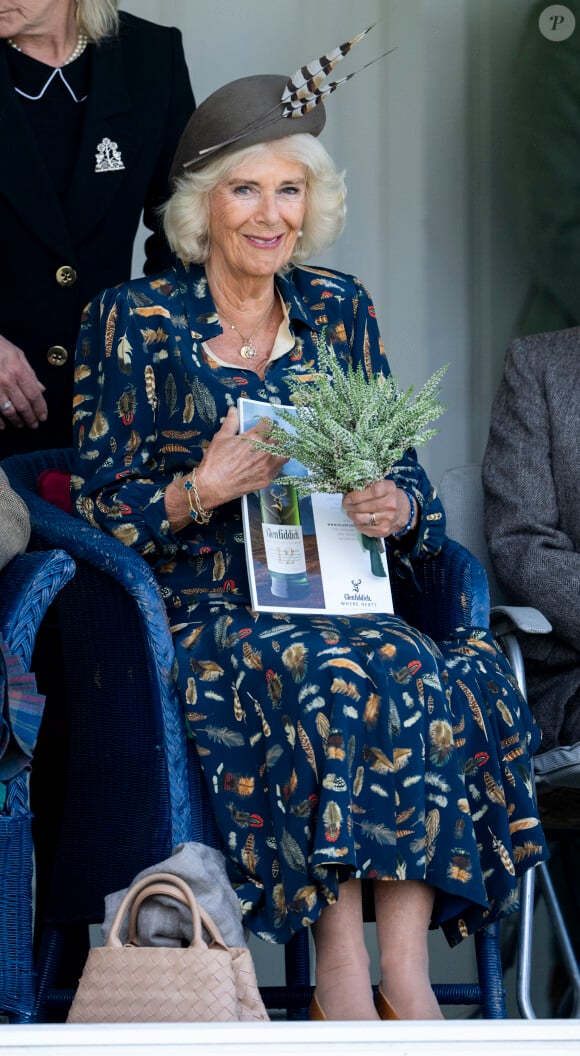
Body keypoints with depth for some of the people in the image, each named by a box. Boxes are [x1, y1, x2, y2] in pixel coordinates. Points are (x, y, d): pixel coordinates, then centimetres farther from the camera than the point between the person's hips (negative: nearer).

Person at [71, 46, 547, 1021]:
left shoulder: (339, 311, 16)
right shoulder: (131, 321, 5)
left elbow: (403, 476, 16)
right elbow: (97, 509, 2)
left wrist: (396, 506, -8)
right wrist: (202, 491, -16)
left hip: (339, 598, 3)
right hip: (200, 608, -3)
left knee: (453, 680, -30)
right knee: (337, 677, -35)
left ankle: (402, 967, -30)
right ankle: (346, 973, -31)